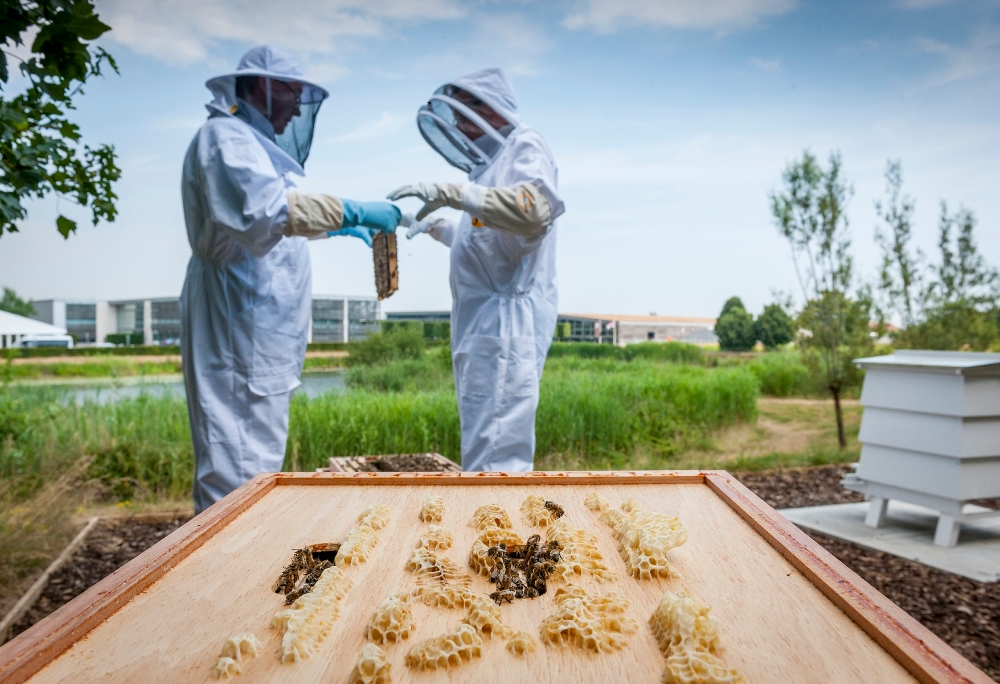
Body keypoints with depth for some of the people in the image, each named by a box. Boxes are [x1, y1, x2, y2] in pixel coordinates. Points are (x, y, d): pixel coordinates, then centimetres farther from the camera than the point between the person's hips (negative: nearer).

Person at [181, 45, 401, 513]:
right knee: (240, 467, -10)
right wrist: (349, 211, -28)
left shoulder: (250, 142, 23)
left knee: (255, 454, 15)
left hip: (258, 327, 11)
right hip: (239, 320, -11)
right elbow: (265, 208, -28)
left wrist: (334, 227, 29)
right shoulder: (226, 136, -9)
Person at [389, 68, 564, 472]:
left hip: (507, 321, -10)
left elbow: (534, 210, -25)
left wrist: (451, 193, -28)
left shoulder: (525, 148, -3)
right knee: (482, 451, 13)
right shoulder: (494, 161, 23)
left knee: (494, 461, -11)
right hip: (482, 323, 10)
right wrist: (433, 226, 30)